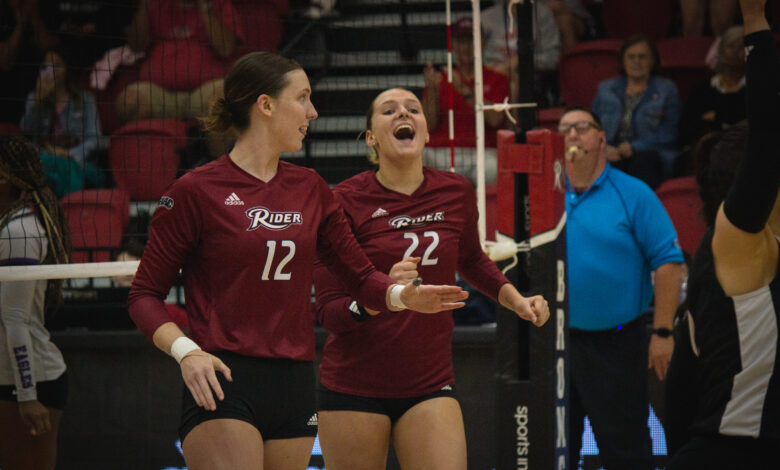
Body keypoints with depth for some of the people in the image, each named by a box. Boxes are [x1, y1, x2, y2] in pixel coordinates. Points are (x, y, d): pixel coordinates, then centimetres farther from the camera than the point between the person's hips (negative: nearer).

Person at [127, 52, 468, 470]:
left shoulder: (311, 189, 13)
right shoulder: (196, 191, -4)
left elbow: (360, 276, 16)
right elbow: (144, 294, -2)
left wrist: (403, 295, -6)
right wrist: (186, 351, -19)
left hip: (295, 387, 6)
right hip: (221, 382, -6)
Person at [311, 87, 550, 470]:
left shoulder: (456, 193, 3)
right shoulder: (346, 201, -8)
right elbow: (327, 311, -11)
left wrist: (516, 300, 12)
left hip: (430, 386, 3)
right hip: (354, 390, -2)